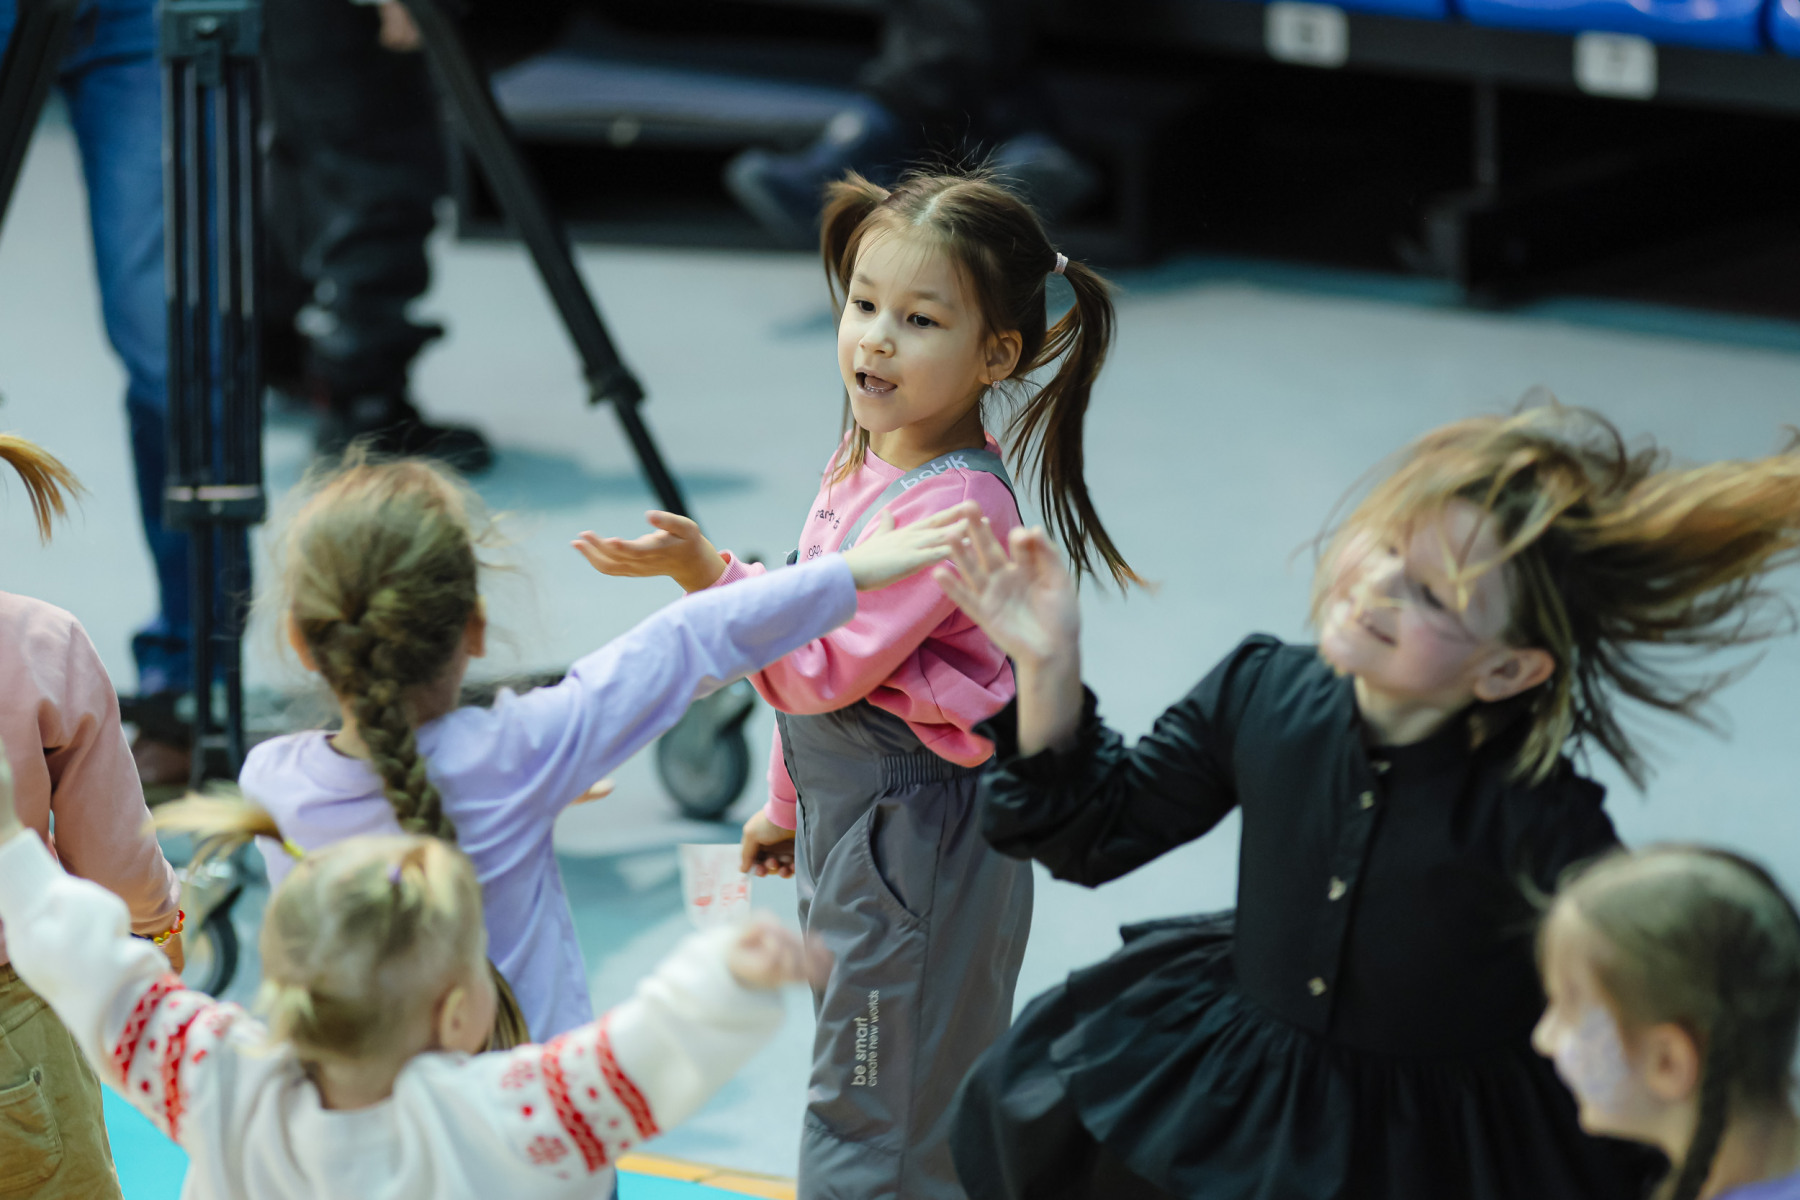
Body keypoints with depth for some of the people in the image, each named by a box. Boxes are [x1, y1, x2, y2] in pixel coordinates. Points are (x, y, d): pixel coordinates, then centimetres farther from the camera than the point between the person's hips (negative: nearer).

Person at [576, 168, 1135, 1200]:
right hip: (852, 822, 10)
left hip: (916, 840, -10)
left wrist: (708, 574, -26)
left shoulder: (955, 502, -25)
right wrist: (787, 804, 24)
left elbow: (830, 665, -24)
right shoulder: (870, 458, 5)